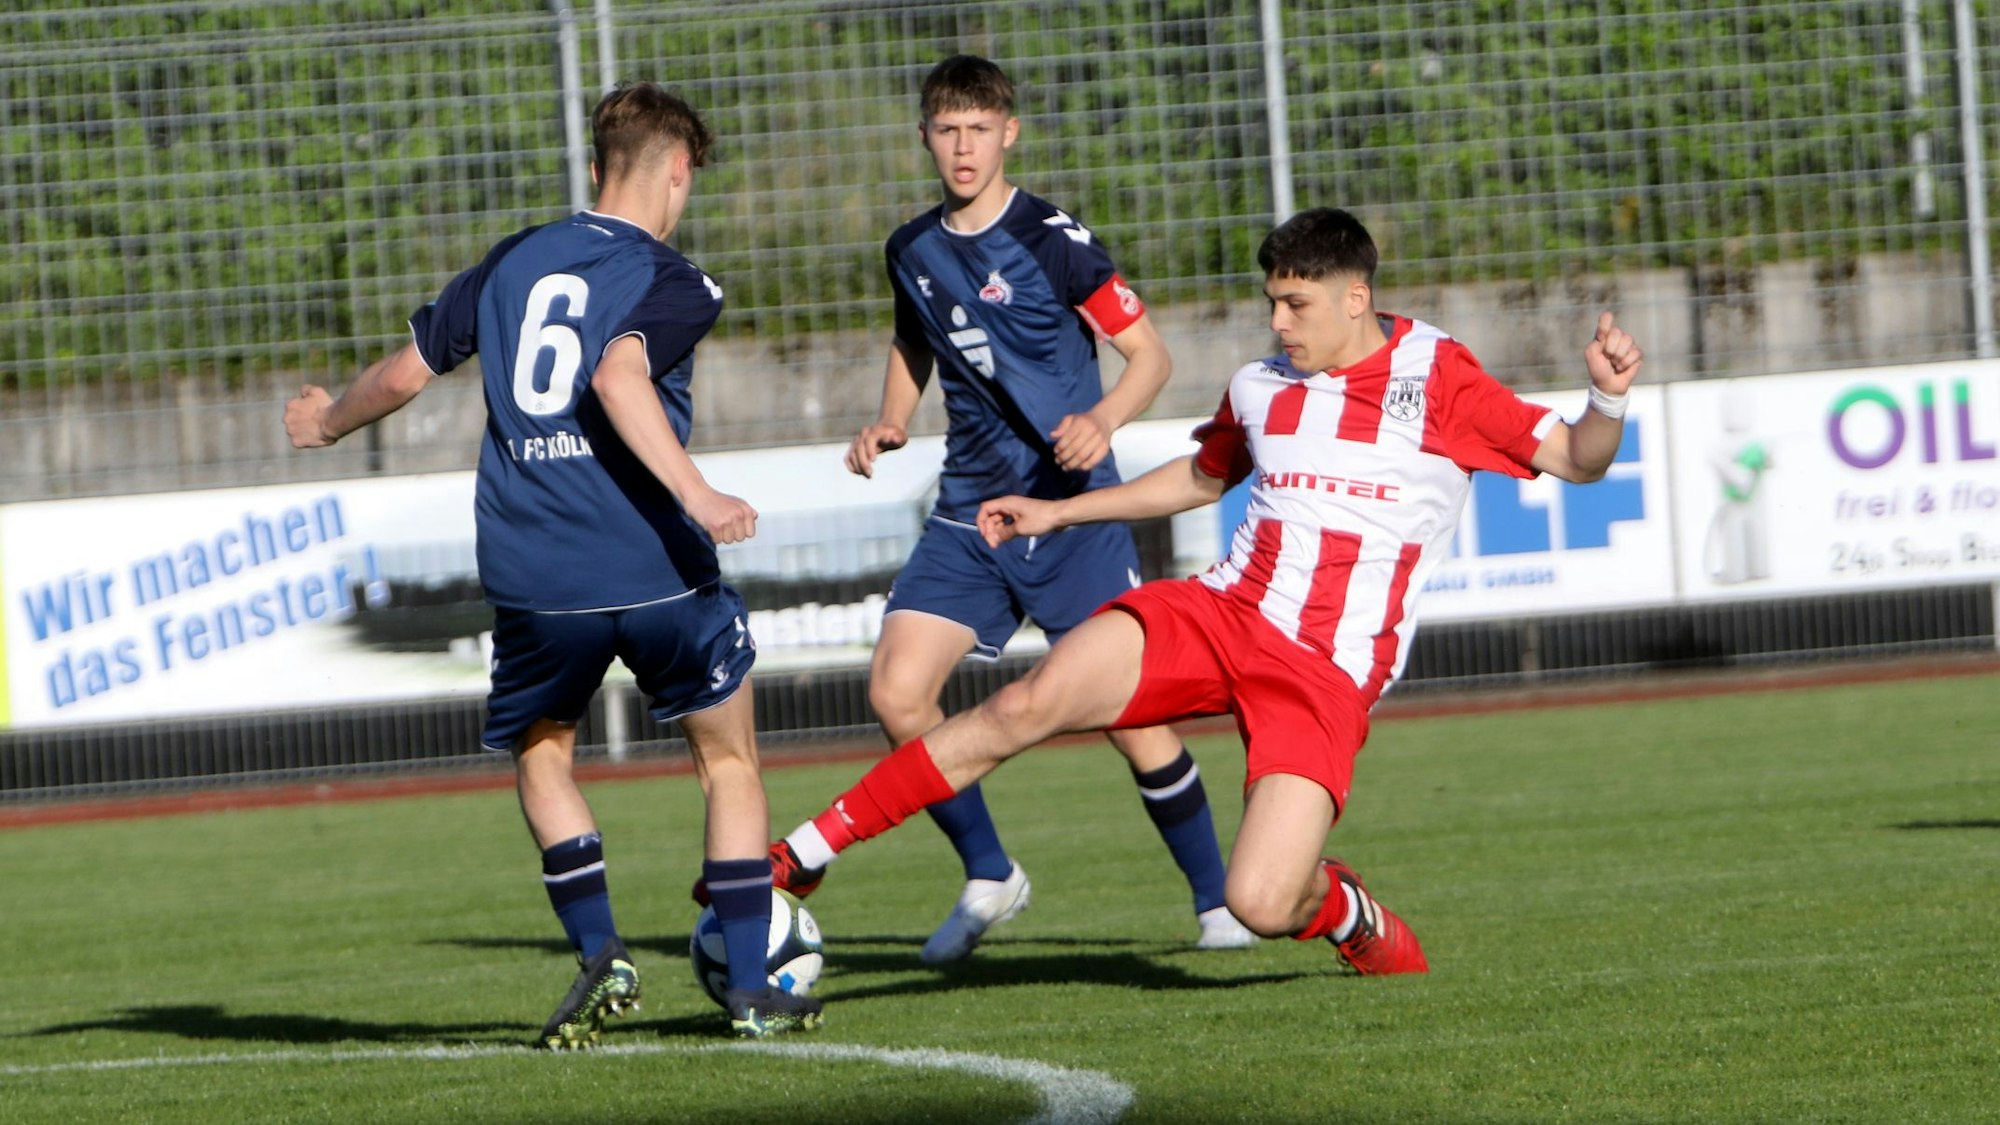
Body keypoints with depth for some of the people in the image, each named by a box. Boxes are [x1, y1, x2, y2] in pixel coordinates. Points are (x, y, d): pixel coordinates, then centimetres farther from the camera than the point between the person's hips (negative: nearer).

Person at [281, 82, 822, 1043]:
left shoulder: (512, 263, 13)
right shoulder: (672, 283, -2)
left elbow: (404, 373, 19)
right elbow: (618, 375, -22)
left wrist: (328, 423, 38)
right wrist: (697, 497, -30)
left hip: (535, 583, 3)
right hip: (656, 569, -3)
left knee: (541, 754, 24)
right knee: (729, 763, 14)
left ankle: (600, 955, 6)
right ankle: (752, 989, 8)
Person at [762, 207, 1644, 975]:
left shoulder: (1437, 379, -2)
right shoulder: (1259, 388, 14)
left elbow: (1574, 458, -4)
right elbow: (1201, 477, 34)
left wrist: (1606, 402, -25)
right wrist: (1060, 511, 33)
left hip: (1326, 676, -4)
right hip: (1222, 612, 4)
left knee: (1262, 904, -21)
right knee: (1031, 701, -21)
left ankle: (1348, 913, 18)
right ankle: (802, 855, -16)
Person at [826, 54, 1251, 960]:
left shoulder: (1052, 239, -9)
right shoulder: (913, 251, 8)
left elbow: (1149, 353, -6)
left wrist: (1104, 418, -25)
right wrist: (890, 425, 9)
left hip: (1071, 508, -5)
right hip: (968, 511, 5)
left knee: (1131, 714, -7)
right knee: (896, 692, -11)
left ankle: (1215, 900, 11)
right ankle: (988, 877, 9)